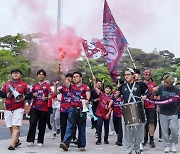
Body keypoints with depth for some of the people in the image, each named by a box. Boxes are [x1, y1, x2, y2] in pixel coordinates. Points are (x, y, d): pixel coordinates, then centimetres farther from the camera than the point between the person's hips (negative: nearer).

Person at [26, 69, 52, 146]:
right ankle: (30, 140, -2)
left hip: (44, 108, -2)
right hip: (35, 107, 2)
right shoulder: (34, 85, 13)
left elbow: (50, 96, -4)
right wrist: (33, 95, -2)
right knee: (32, 123, -8)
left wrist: (46, 98, -26)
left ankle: (40, 141, 13)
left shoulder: (47, 85, 4)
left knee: (42, 125, 4)